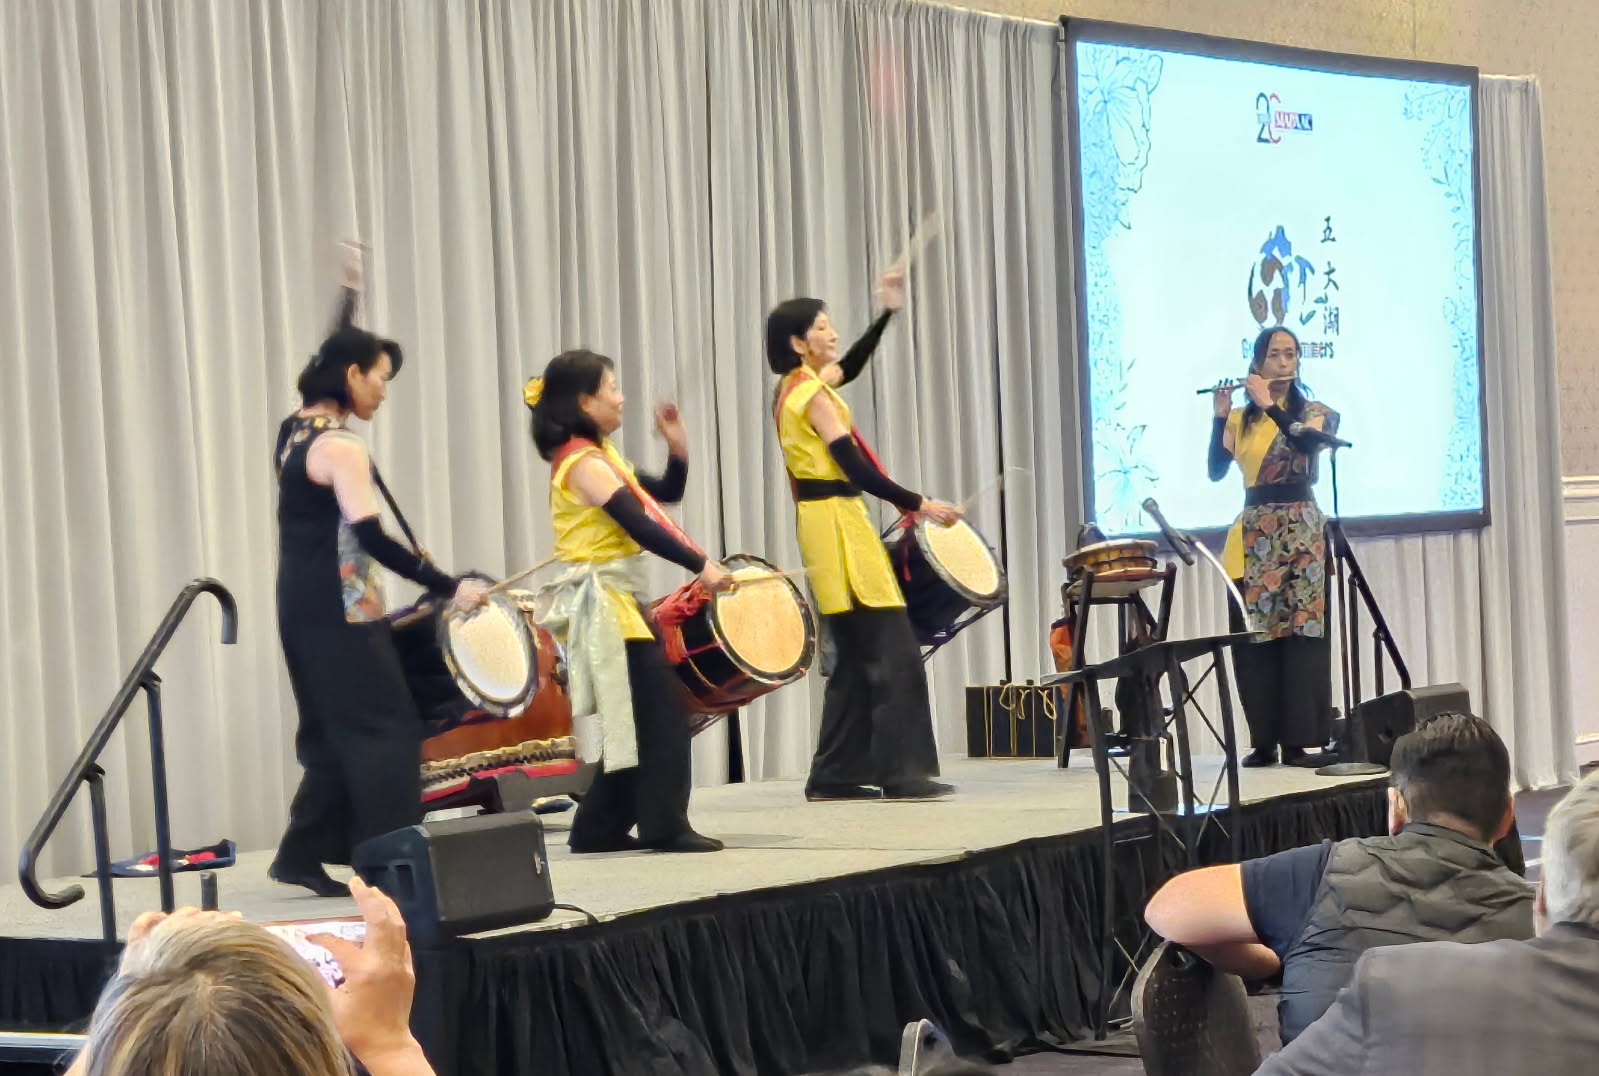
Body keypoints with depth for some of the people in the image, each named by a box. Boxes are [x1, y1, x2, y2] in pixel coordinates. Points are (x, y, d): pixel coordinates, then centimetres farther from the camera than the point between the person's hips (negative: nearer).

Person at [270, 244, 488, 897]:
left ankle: (304, 855, 15)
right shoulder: (341, 449, -16)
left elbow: (333, 358, 29)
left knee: (333, 734, 15)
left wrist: (350, 295, 35)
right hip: (340, 610, -9)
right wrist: (449, 588, -19)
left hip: (302, 608, 9)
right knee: (385, 728, -5)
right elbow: (373, 541, -21)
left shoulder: (295, 429, 9)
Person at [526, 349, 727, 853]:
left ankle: (601, 828, 16)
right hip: (603, 603, -10)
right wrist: (700, 565, -26)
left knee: (634, 720, 12)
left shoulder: (600, 456, 15)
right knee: (662, 712, -10)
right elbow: (639, 526, -24)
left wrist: (677, 444, 3)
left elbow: (666, 494, 18)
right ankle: (665, 826, -8)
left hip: (616, 601, 10)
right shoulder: (584, 463, -16)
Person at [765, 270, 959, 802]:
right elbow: (855, 467, -19)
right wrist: (918, 504, -17)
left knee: (855, 657, 12)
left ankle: (836, 775, 12)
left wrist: (886, 314, 20)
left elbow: (848, 368, 28)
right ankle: (903, 773, -11)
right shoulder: (813, 395, -14)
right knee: (893, 651, -9)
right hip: (838, 522, -10)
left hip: (824, 523, 10)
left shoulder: (796, 388, 13)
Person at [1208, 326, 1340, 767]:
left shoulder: (1315, 411, 6)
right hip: (1252, 537, 2)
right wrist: (1220, 415, -8)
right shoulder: (1240, 420, 12)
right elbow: (1215, 471, 1)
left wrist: (1268, 403, -14)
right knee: (1253, 640, -1)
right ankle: (1262, 741, 4)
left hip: (1300, 533, -2)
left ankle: (1298, 741, -9)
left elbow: (1306, 440, -17)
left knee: (1302, 635, -8)